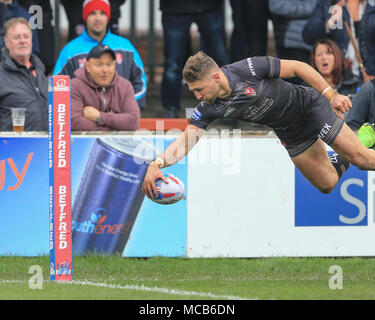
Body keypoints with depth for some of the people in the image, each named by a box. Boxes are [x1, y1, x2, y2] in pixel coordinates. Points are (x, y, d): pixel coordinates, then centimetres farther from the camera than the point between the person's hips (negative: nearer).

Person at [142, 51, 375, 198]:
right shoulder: (209, 109, -17)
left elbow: (297, 67, -24)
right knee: (327, 185, 10)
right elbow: (186, 141, -22)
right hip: (292, 138, 5)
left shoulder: (248, 69, -31)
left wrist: (331, 95, -27)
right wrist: (155, 165, -39)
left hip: (310, 107, -5)